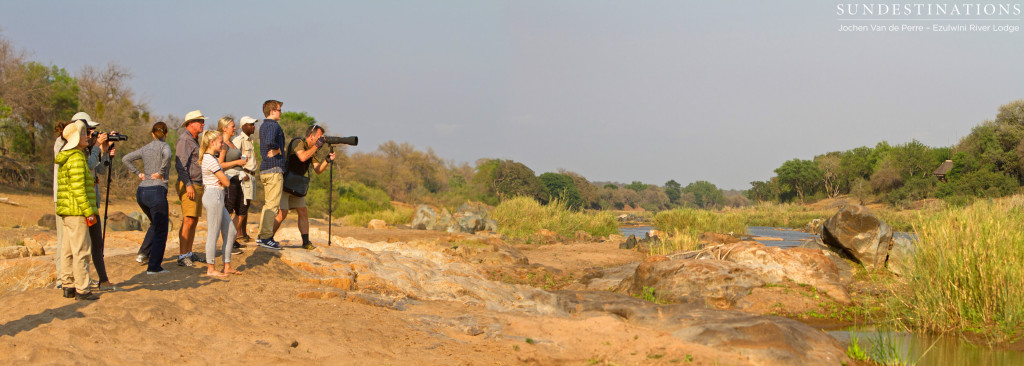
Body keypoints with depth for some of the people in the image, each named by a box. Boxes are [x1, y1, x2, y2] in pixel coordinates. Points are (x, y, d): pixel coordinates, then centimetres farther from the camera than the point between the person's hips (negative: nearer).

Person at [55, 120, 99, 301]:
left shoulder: (65, 158, 17)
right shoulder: (77, 158, -14)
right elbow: (78, 188, -20)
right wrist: (89, 212, -18)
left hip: (67, 212, 10)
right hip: (77, 211, -10)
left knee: (67, 250, 13)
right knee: (81, 252, -7)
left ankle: (68, 286, 18)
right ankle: (82, 290, -6)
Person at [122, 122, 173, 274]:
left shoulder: (145, 149, 14)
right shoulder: (164, 145, -3)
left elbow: (125, 159, 17)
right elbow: (167, 155, -26)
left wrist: (138, 173, 13)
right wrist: (161, 172, -14)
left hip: (141, 192, 7)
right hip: (156, 191, -7)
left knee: (157, 223, 28)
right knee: (160, 230, 2)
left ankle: (143, 254, 21)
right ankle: (154, 267, -1)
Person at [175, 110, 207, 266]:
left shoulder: (194, 141, 19)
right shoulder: (184, 140, -11)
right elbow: (180, 164, -19)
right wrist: (188, 185, -25)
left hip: (197, 186, 10)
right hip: (188, 185, -10)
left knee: (194, 220, 10)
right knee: (188, 221, -13)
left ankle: (189, 253, 15)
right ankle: (182, 256, -12)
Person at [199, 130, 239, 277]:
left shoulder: (211, 158, 16)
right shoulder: (210, 160, -15)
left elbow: (223, 181, 15)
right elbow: (226, 182, -13)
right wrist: (222, 181, 7)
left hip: (217, 198, 10)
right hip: (214, 196, -10)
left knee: (230, 231, 12)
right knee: (213, 234, -4)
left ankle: (227, 266, 16)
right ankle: (211, 269, 3)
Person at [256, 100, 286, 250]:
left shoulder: (263, 126, 18)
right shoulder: (273, 126, -13)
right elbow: (270, 142, -31)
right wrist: (278, 150, -15)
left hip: (264, 169, 10)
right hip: (274, 169, -10)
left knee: (267, 204, 14)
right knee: (273, 205, -8)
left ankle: (262, 235, 16)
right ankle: (266, 237, -10)